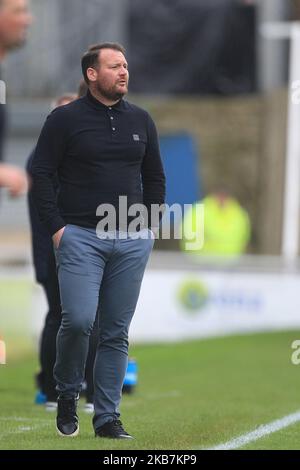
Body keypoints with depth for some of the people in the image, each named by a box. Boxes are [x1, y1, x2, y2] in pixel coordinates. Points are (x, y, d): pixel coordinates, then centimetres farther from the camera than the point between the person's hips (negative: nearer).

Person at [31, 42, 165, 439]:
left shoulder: (140, 120, 11)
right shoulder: (66, 119, -2)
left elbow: (155, 177, 20)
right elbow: (41, 174, -2)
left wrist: (151, 226, 11)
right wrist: (56, 227, -8)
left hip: (133, 242, 4)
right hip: (81, 237, -4)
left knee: (116, 332, 4)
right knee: (78, 320, -17)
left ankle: (108, 418, 11)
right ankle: (67, 395, 9)